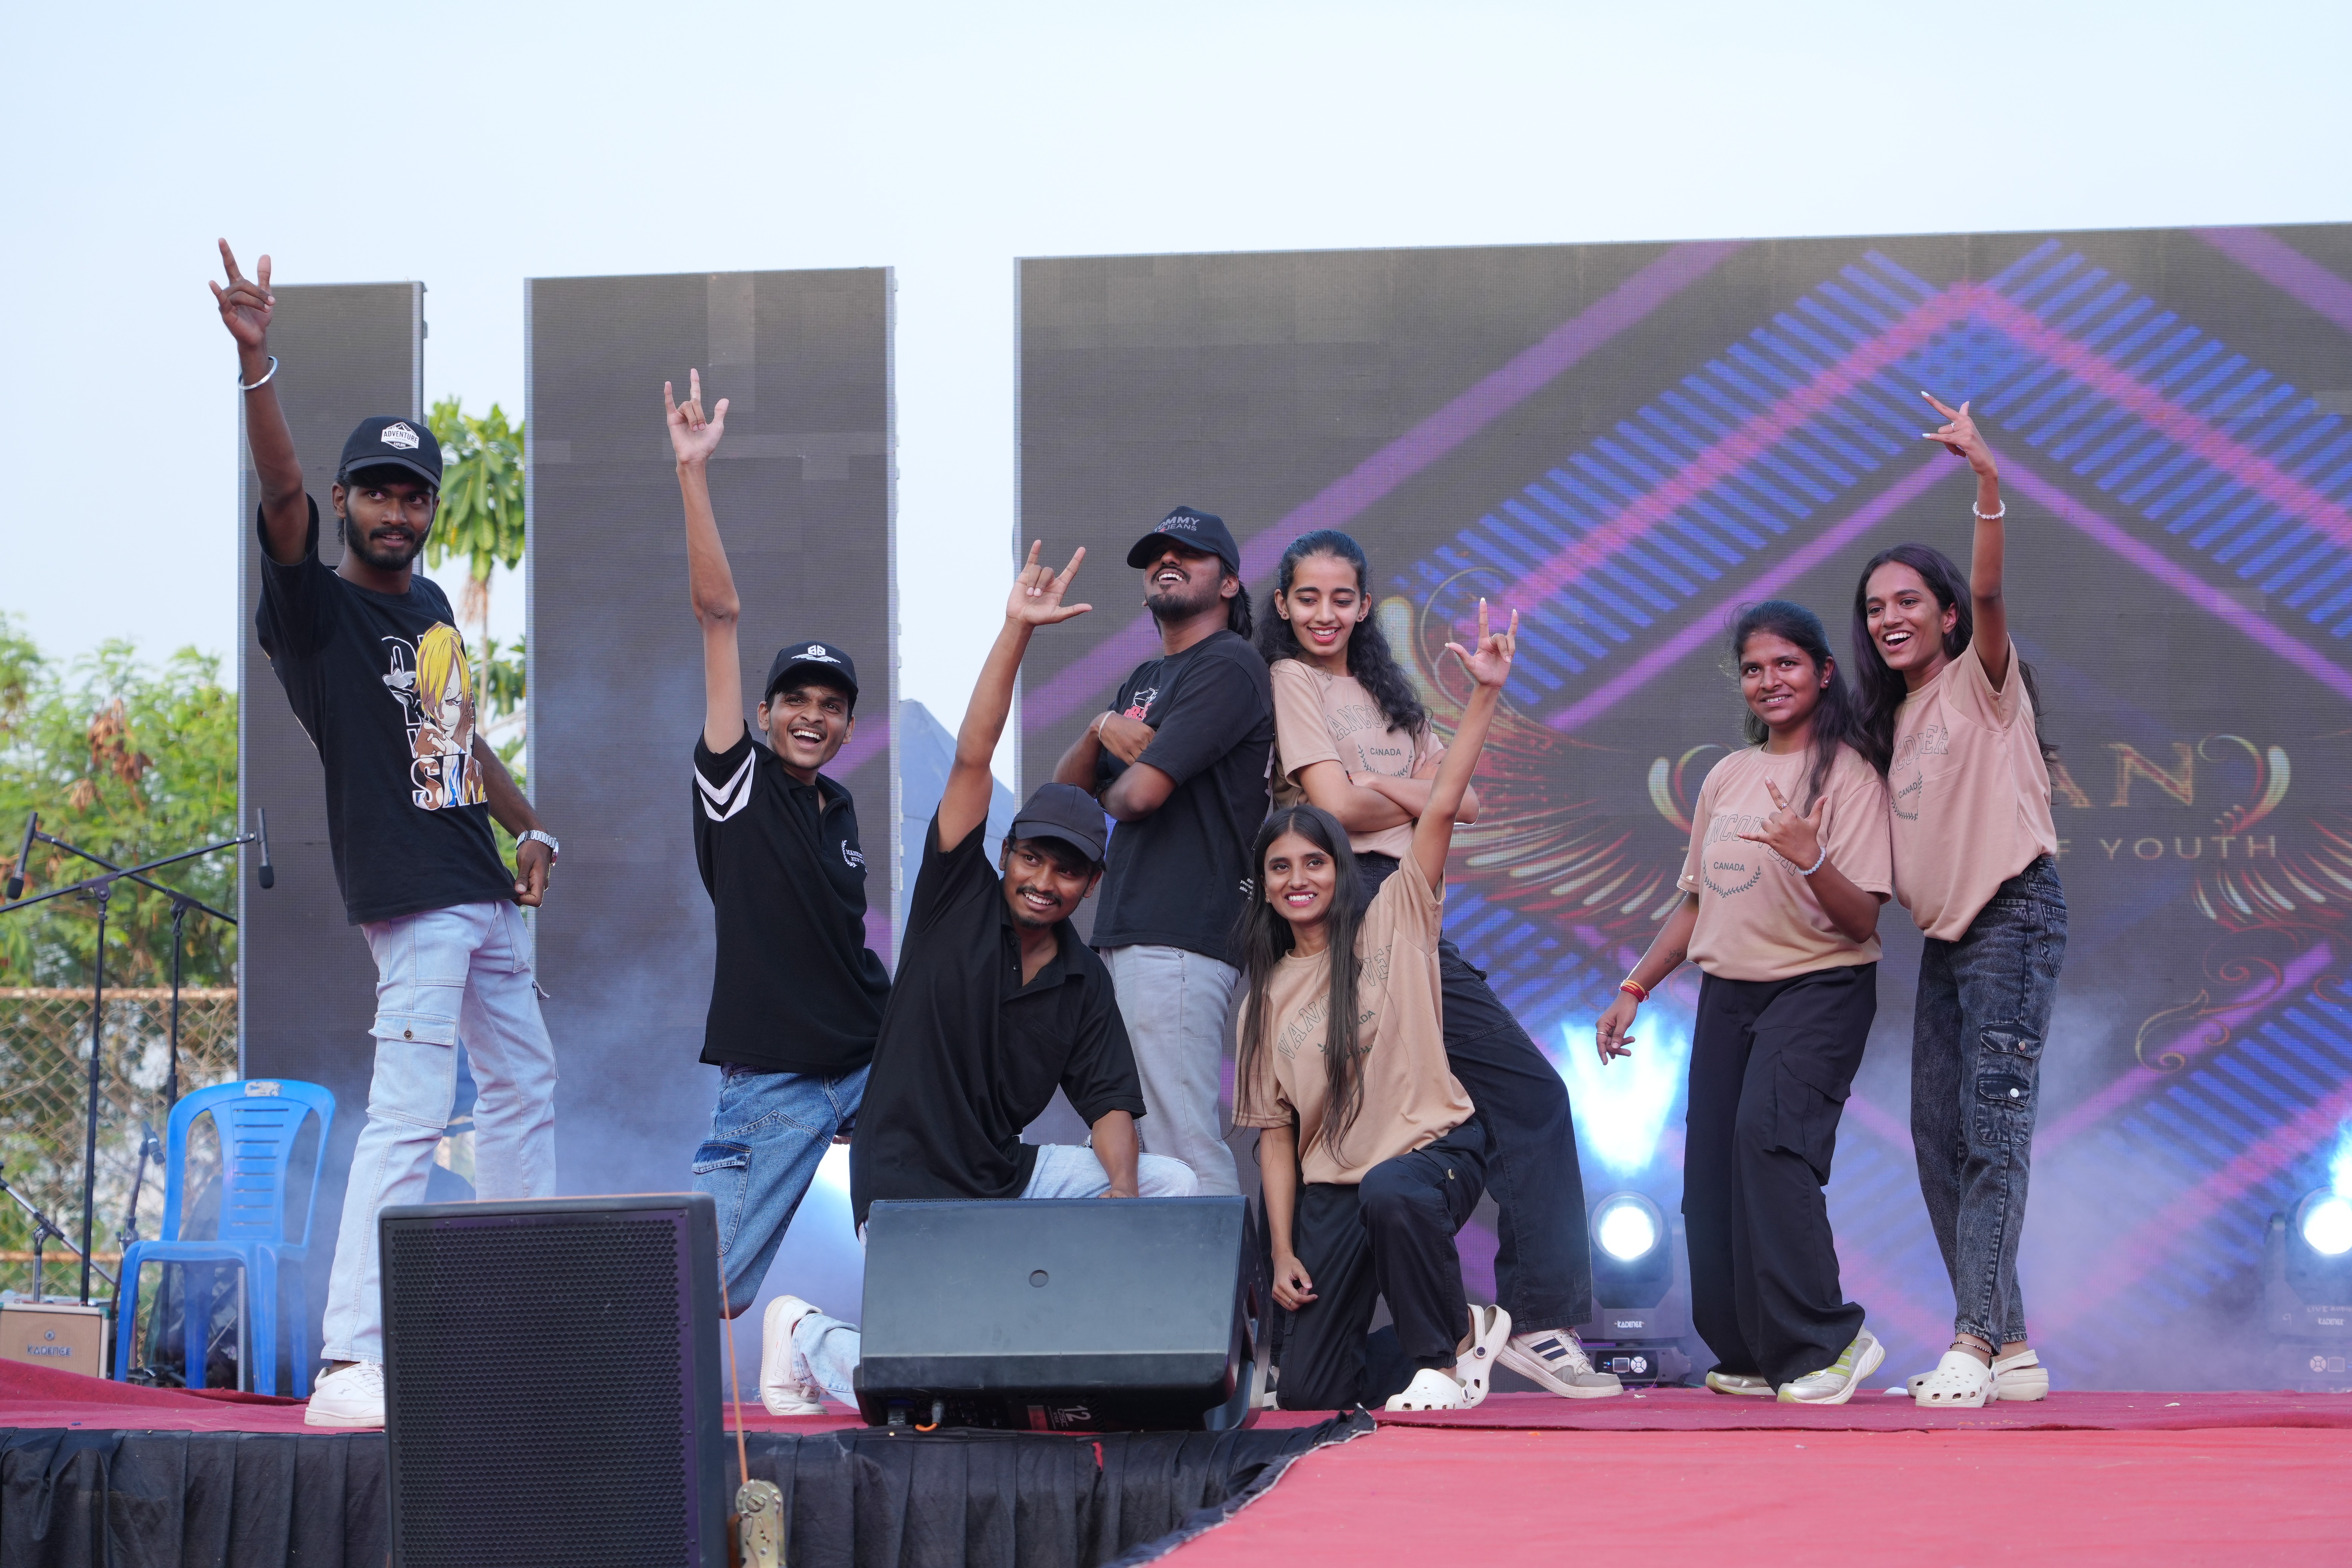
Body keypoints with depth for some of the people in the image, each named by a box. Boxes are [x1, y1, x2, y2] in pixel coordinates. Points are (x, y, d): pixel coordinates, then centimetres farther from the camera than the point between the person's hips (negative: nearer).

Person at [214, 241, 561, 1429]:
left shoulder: (430, 603, 14)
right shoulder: (315, 608, -10)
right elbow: (280, 492, -26)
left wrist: (527, 827, 17)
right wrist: (255, 365, -40)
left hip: (485, 893, 9)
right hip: (411, 896, -9)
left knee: (523, 1084, 17)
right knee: (409, 1113, -16)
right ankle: (349, 1366, -19)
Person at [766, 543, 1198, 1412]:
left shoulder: (1085, 983, 5)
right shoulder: (958, 901, -5)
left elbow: (1109, 1104, 0)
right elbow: (972, 759, -13)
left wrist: (1120, 1194, -21)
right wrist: (1017, 631, -21)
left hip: (1013, 1176, 5)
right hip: (911, 1186, -5)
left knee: (1172, 1184, -10)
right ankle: (809, 1336, 13)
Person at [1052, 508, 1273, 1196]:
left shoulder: (1229, 667, -6)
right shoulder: (1142, 682, 25)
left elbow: (1140, 792, -14)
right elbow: (1064, 788, 18)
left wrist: (1112, 793, 10)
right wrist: (1102, 729, -2)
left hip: (1178, 939, -10)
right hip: (1121, 936, 10)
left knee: (1184, 1150, -15)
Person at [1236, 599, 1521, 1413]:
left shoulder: (1393, 925, 1)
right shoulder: (1268, 995, 9)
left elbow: (1441, 807, -10)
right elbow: (1275, 1131, 8)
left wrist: (1484, 697, -19)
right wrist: (1283, 1253, 1)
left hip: (1435, 1147, -4)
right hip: (1330, 1185, 4)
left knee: (1391, 1193, -42)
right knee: (1306, 1391, -5)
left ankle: (1448, 1351, -16)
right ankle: (1458, 1335, 23)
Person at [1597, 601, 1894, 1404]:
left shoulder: (1847, 775, -7)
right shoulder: (1727, 777, 13)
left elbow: (1862, 920, -13)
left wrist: (1812, 861, -31)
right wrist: (1635, 989, 16)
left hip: (1819, 987, -7)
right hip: (1727, 992, 7)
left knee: (1767, 1134, -26)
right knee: (1712, 1174, 1)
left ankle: (1826, 1339, -22)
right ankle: (1750, 1356, 12)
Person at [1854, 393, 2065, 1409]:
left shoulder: (1981, 679, -3)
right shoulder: (1896, 718, 17)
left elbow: (1987, 594, -24)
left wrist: (1988, 485, -37)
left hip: (2013, 916, -9)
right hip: (1943, 935, 9)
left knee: (1994, 1124, -15)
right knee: (1939, 1138, 5)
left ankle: (1976, 1339, -19)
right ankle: (2009, 1348, 9)